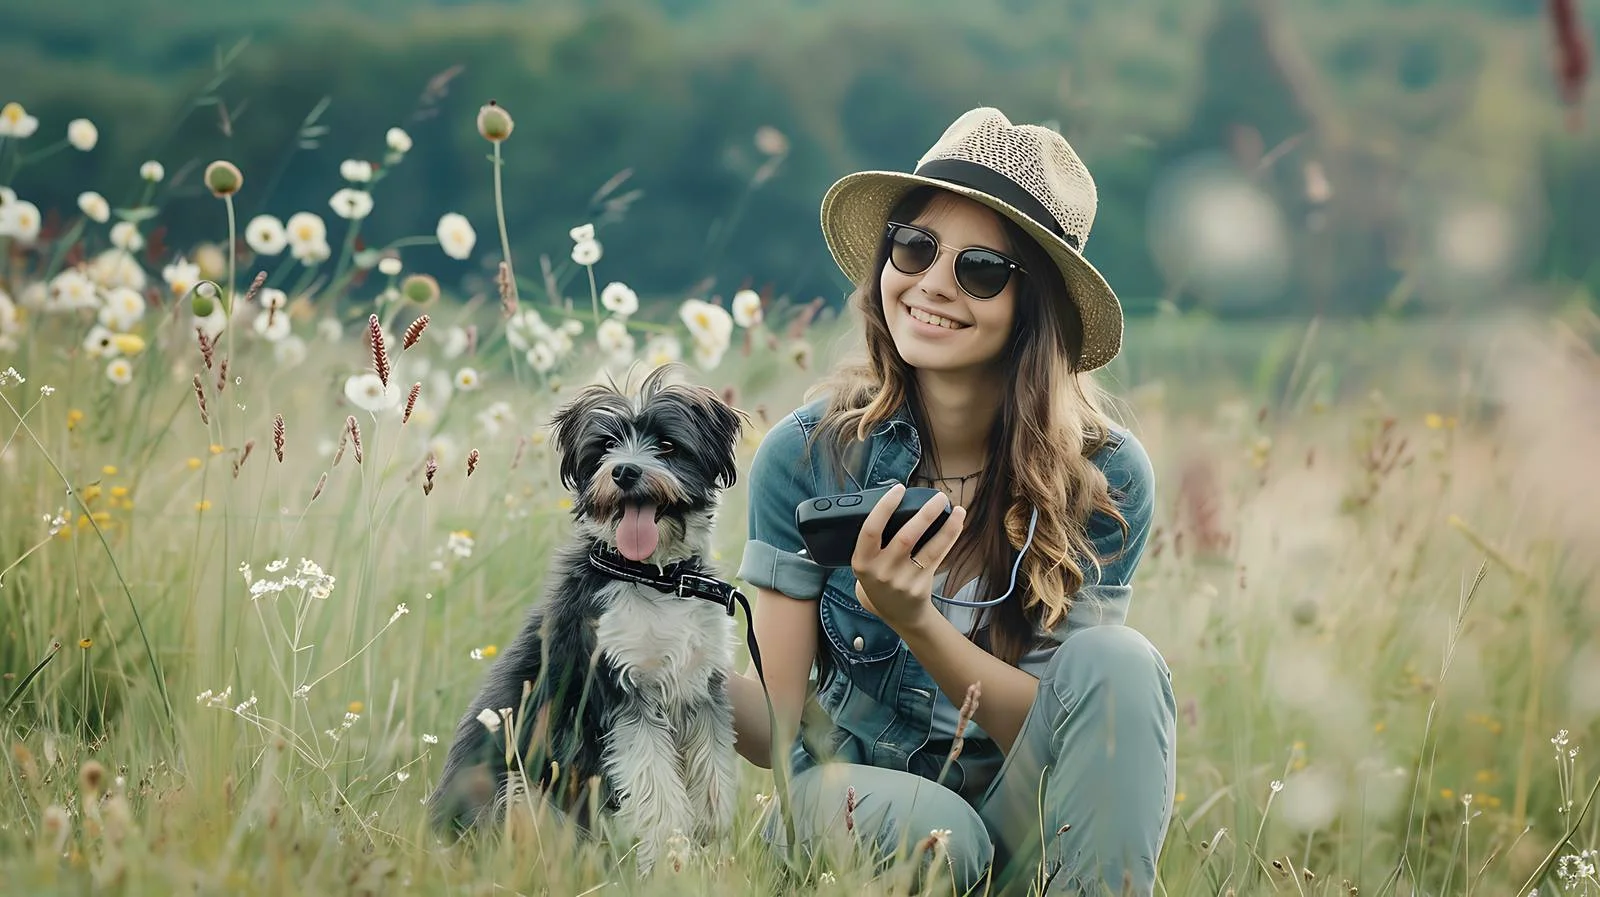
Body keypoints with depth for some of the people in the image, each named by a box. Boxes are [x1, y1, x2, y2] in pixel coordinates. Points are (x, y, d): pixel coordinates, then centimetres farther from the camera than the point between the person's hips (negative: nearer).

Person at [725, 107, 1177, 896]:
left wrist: (917, 623, -31)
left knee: (1117, 661, -27)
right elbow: (790, 726, -9)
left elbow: (1054, 730, -13)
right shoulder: (807, 454, -10)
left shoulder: (1105, 477, -11)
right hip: (851, 798, -1)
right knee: (934, 832, -35)